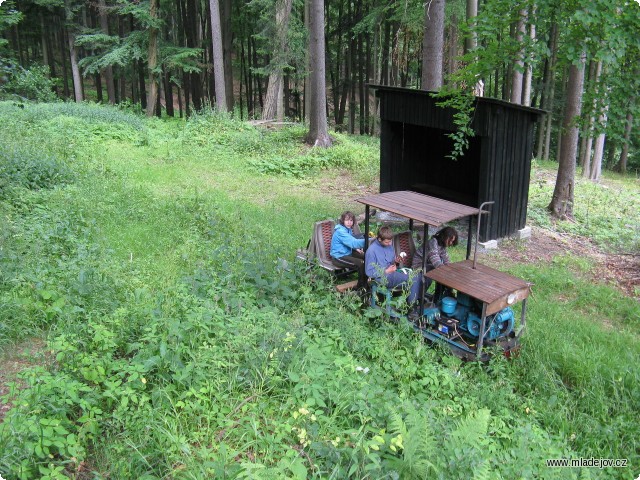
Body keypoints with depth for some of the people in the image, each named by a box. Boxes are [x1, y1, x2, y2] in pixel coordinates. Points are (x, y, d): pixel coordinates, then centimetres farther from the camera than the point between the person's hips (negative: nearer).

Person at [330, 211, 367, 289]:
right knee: (361, 264, -22)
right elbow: (353, 243, -34)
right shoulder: (340, 231, -25)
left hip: (348, 253, 10)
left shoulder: (348, 229, 5)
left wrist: (356, 248, 0)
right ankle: (361, 287, -5)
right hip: (338, 258, -10)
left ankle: (366, 282, 16)